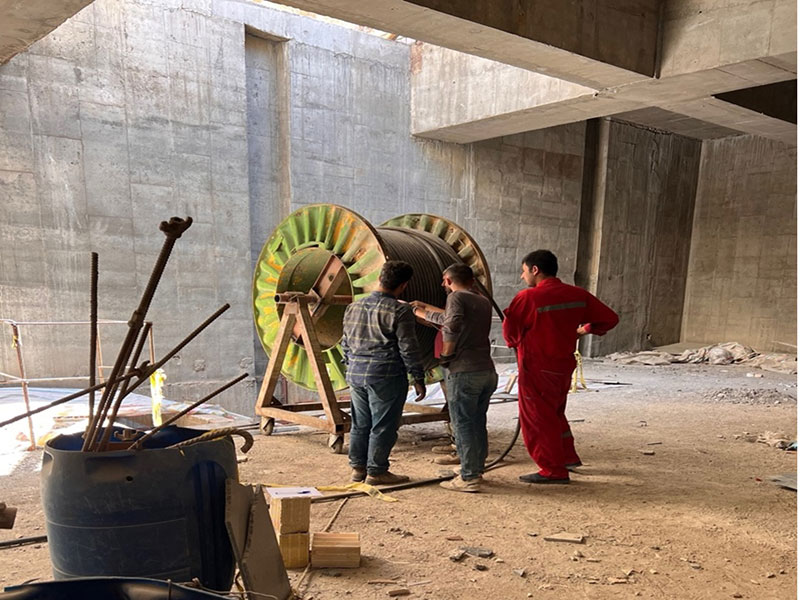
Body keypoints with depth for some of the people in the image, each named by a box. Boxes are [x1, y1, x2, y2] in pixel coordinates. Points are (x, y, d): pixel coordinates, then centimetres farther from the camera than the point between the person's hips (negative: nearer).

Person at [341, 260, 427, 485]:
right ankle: (376, 471, 11)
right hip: (386, 375, -7)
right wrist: (418, 378, -5)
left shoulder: (354, 307, 10)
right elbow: (408, 348, -12)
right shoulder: (399, 310, -11)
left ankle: (358, 467, 24)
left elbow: (346, 343, 17)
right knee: (383, 425, 4)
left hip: (356, 374, 7)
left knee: (360, 424, 15)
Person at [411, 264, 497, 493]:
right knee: (478, 423, 15)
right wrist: (422, 310, 40)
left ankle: (469, 478, 2)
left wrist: (445, 356, -11)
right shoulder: (484, 302, 19)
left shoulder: (456, 297, -4)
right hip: (488, 371, 8)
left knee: (463, 424, -1)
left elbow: (452, 326, -24)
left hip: (464, 371, -8)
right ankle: (477, 469, 24)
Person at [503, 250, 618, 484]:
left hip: (537, 367, -7)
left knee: (537, 417, 5)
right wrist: (586, 329, 20)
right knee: (555, 412, 25)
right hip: (564, 364, 7)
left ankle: (554, 471, 11)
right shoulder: (577, 295, 0)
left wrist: (516, 343, 8)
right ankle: (568, 457, 34)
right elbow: (610, 318, 4)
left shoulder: (528, 297, -18)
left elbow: (510, 330, -14)